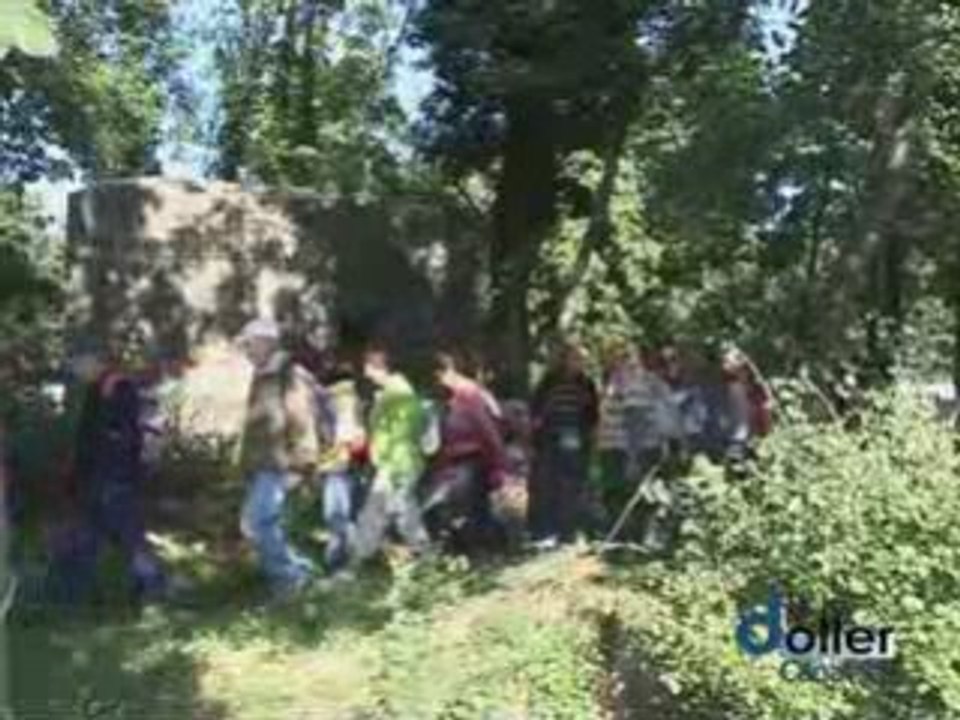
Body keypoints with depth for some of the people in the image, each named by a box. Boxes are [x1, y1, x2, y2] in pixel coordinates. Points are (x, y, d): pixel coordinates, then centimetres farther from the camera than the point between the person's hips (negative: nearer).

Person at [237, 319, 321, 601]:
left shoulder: (290, 376, -14)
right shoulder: (261, 378, 15)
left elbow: (302, 422, -18)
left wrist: (299, 465, -20)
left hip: (278, 465, -9)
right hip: (259, 465, 9)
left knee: (257, 523, -13)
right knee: (256, 524, 11)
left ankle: (289, 574, 2)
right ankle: (296, 569, 23)